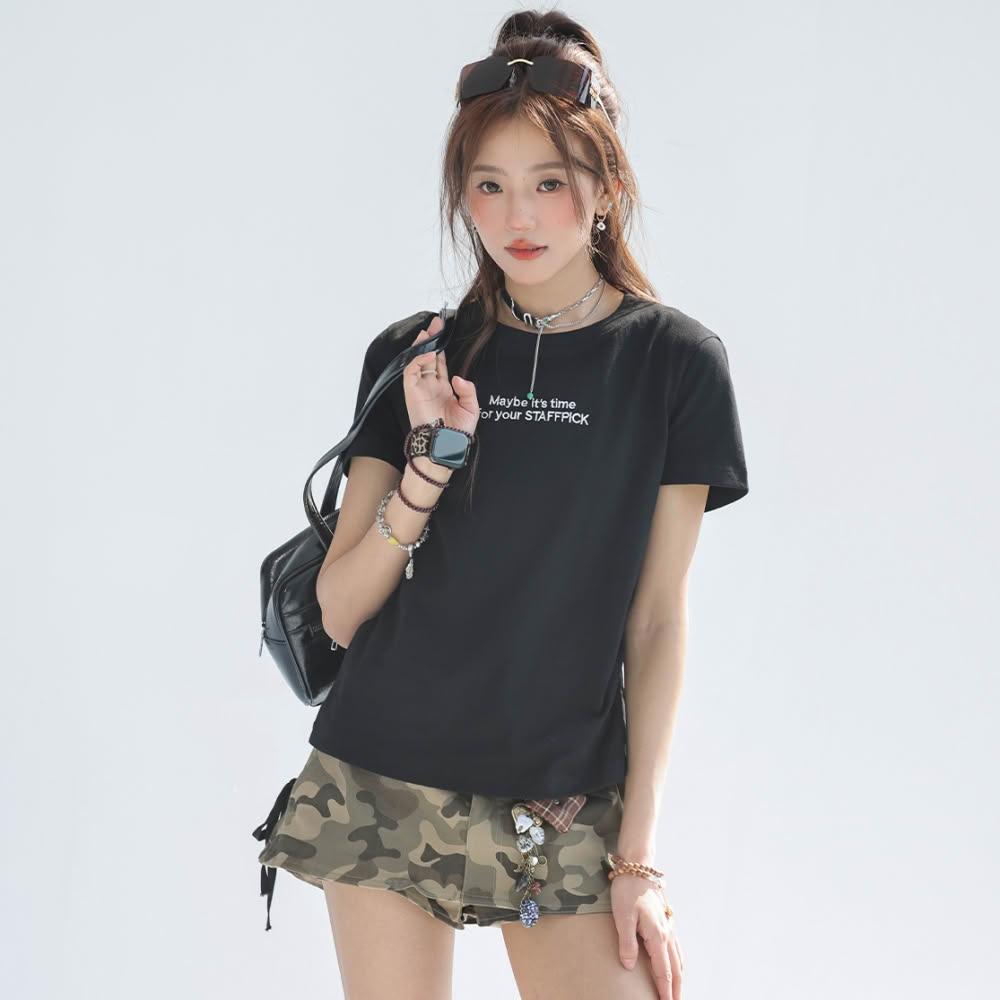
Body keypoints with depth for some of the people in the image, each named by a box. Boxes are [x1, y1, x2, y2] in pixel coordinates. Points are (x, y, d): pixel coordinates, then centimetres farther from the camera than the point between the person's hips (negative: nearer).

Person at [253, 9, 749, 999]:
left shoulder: (673, 361, 0)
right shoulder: (414, 358, 5)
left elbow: (658, 619, 0)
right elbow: (338, 610, 2)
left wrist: (639, 853, -4)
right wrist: (433, 461, -13)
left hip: (563, 808, -1)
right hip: (383, 790, 2)